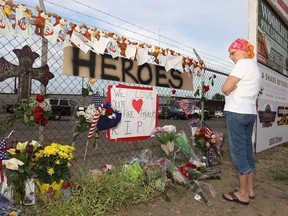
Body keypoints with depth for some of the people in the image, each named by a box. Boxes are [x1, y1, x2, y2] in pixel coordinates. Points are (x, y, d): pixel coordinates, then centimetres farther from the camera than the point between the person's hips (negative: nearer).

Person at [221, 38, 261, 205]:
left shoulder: (243, 63, -8)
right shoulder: (255, 66, 21)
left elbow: (226, 88, -15)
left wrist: (231, 90, 4)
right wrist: (234, 89, 4)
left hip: (237, 112, -9)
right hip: (250, 112, 9)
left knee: (238, 151, -4)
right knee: (247, 150, 12)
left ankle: (243, 194, 4)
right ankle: (250, 189, 20)